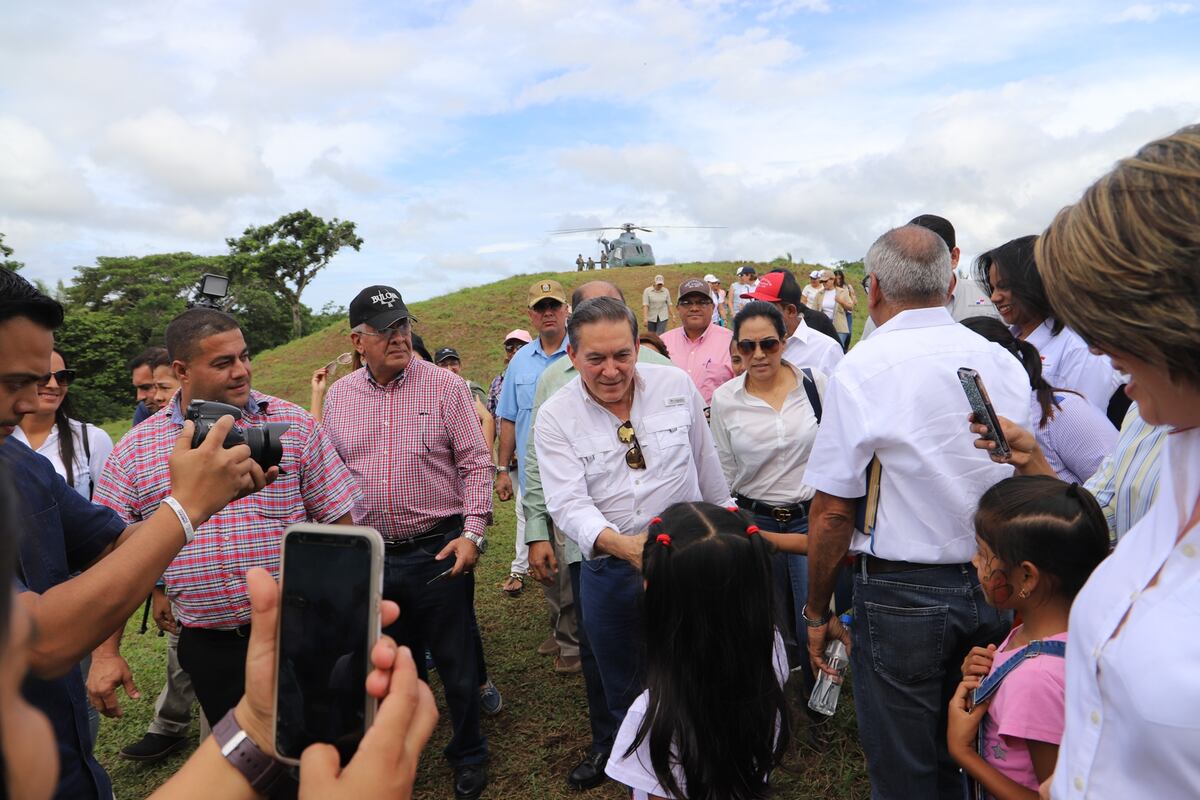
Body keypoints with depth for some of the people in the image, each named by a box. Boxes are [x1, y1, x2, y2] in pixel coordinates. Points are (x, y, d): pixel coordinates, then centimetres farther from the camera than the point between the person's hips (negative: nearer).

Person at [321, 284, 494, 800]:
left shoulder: (444, 386, -7)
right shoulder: (338, 397, 4)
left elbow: (476, 462, -5)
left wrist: (473, 532, -14)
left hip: (439, 549, -3)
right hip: (370, 557, 3)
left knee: (456, 663, 10)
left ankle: (469, 756, 33)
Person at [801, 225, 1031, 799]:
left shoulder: (862, 369, -16)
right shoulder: (1004, 363, 1)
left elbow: (833, 509, -15)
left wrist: (817, 612, -4)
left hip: (901, 595, -5)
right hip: (995, 589, 6)